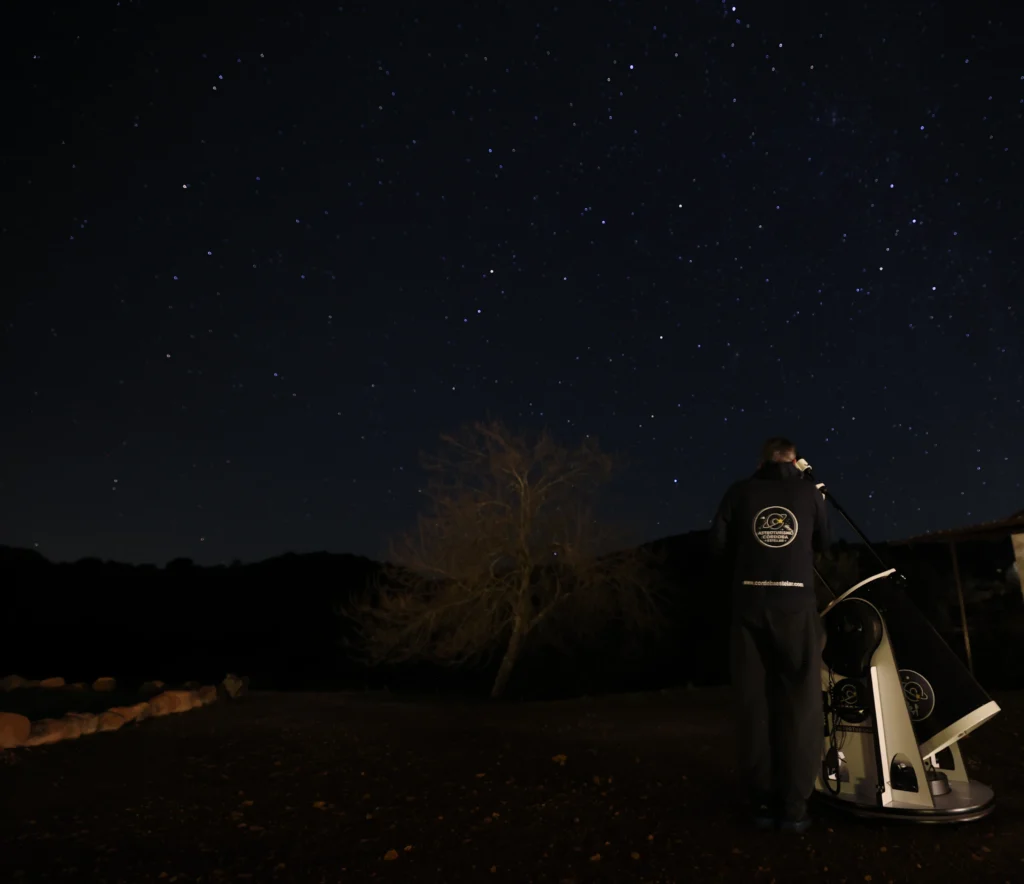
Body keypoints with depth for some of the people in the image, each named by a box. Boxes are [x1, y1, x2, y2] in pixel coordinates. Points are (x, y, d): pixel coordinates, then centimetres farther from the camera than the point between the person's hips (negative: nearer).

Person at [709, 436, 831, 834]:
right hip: (796, 605, 0)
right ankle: (794, 805, 7)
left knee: (754, 704, 8)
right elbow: (823, 544, 20)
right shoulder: (810, 492, 8)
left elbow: (718, 546, 3)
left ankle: (762, 802, 13)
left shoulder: (741, 491, 6)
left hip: (749, 605, 1)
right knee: (799, 705, 6)